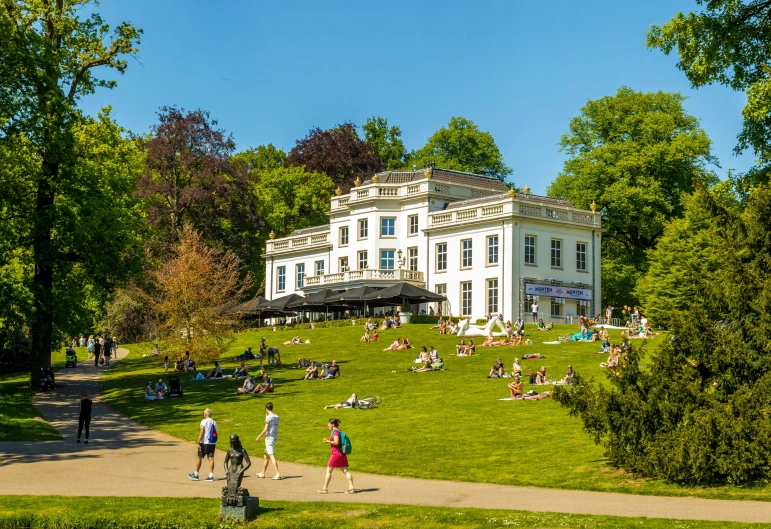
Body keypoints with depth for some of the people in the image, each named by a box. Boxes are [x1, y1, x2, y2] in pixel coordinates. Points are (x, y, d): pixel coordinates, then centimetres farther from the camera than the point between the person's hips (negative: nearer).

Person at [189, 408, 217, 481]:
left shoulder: (204, 421, -10)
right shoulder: (214, 422, 10)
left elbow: (201, 433, -16)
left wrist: (198, 443, -15)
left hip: (204, 443, -5)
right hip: (212, 443, 5)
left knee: (199, 458, 6)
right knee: (211, 458, 2)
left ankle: (196, 475, 14)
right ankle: (211, 476, -2)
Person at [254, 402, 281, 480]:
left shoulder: (269, 417, -12)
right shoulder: (277, 417, 10)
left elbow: (266, 429, -16)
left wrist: (259, 437, -7)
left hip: (269, 438, -8)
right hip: (275, 438, 8)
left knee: (272, 456, -13)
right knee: (265, 456, 20)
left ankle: (277, 474, -23)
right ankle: (262, 473, 29)